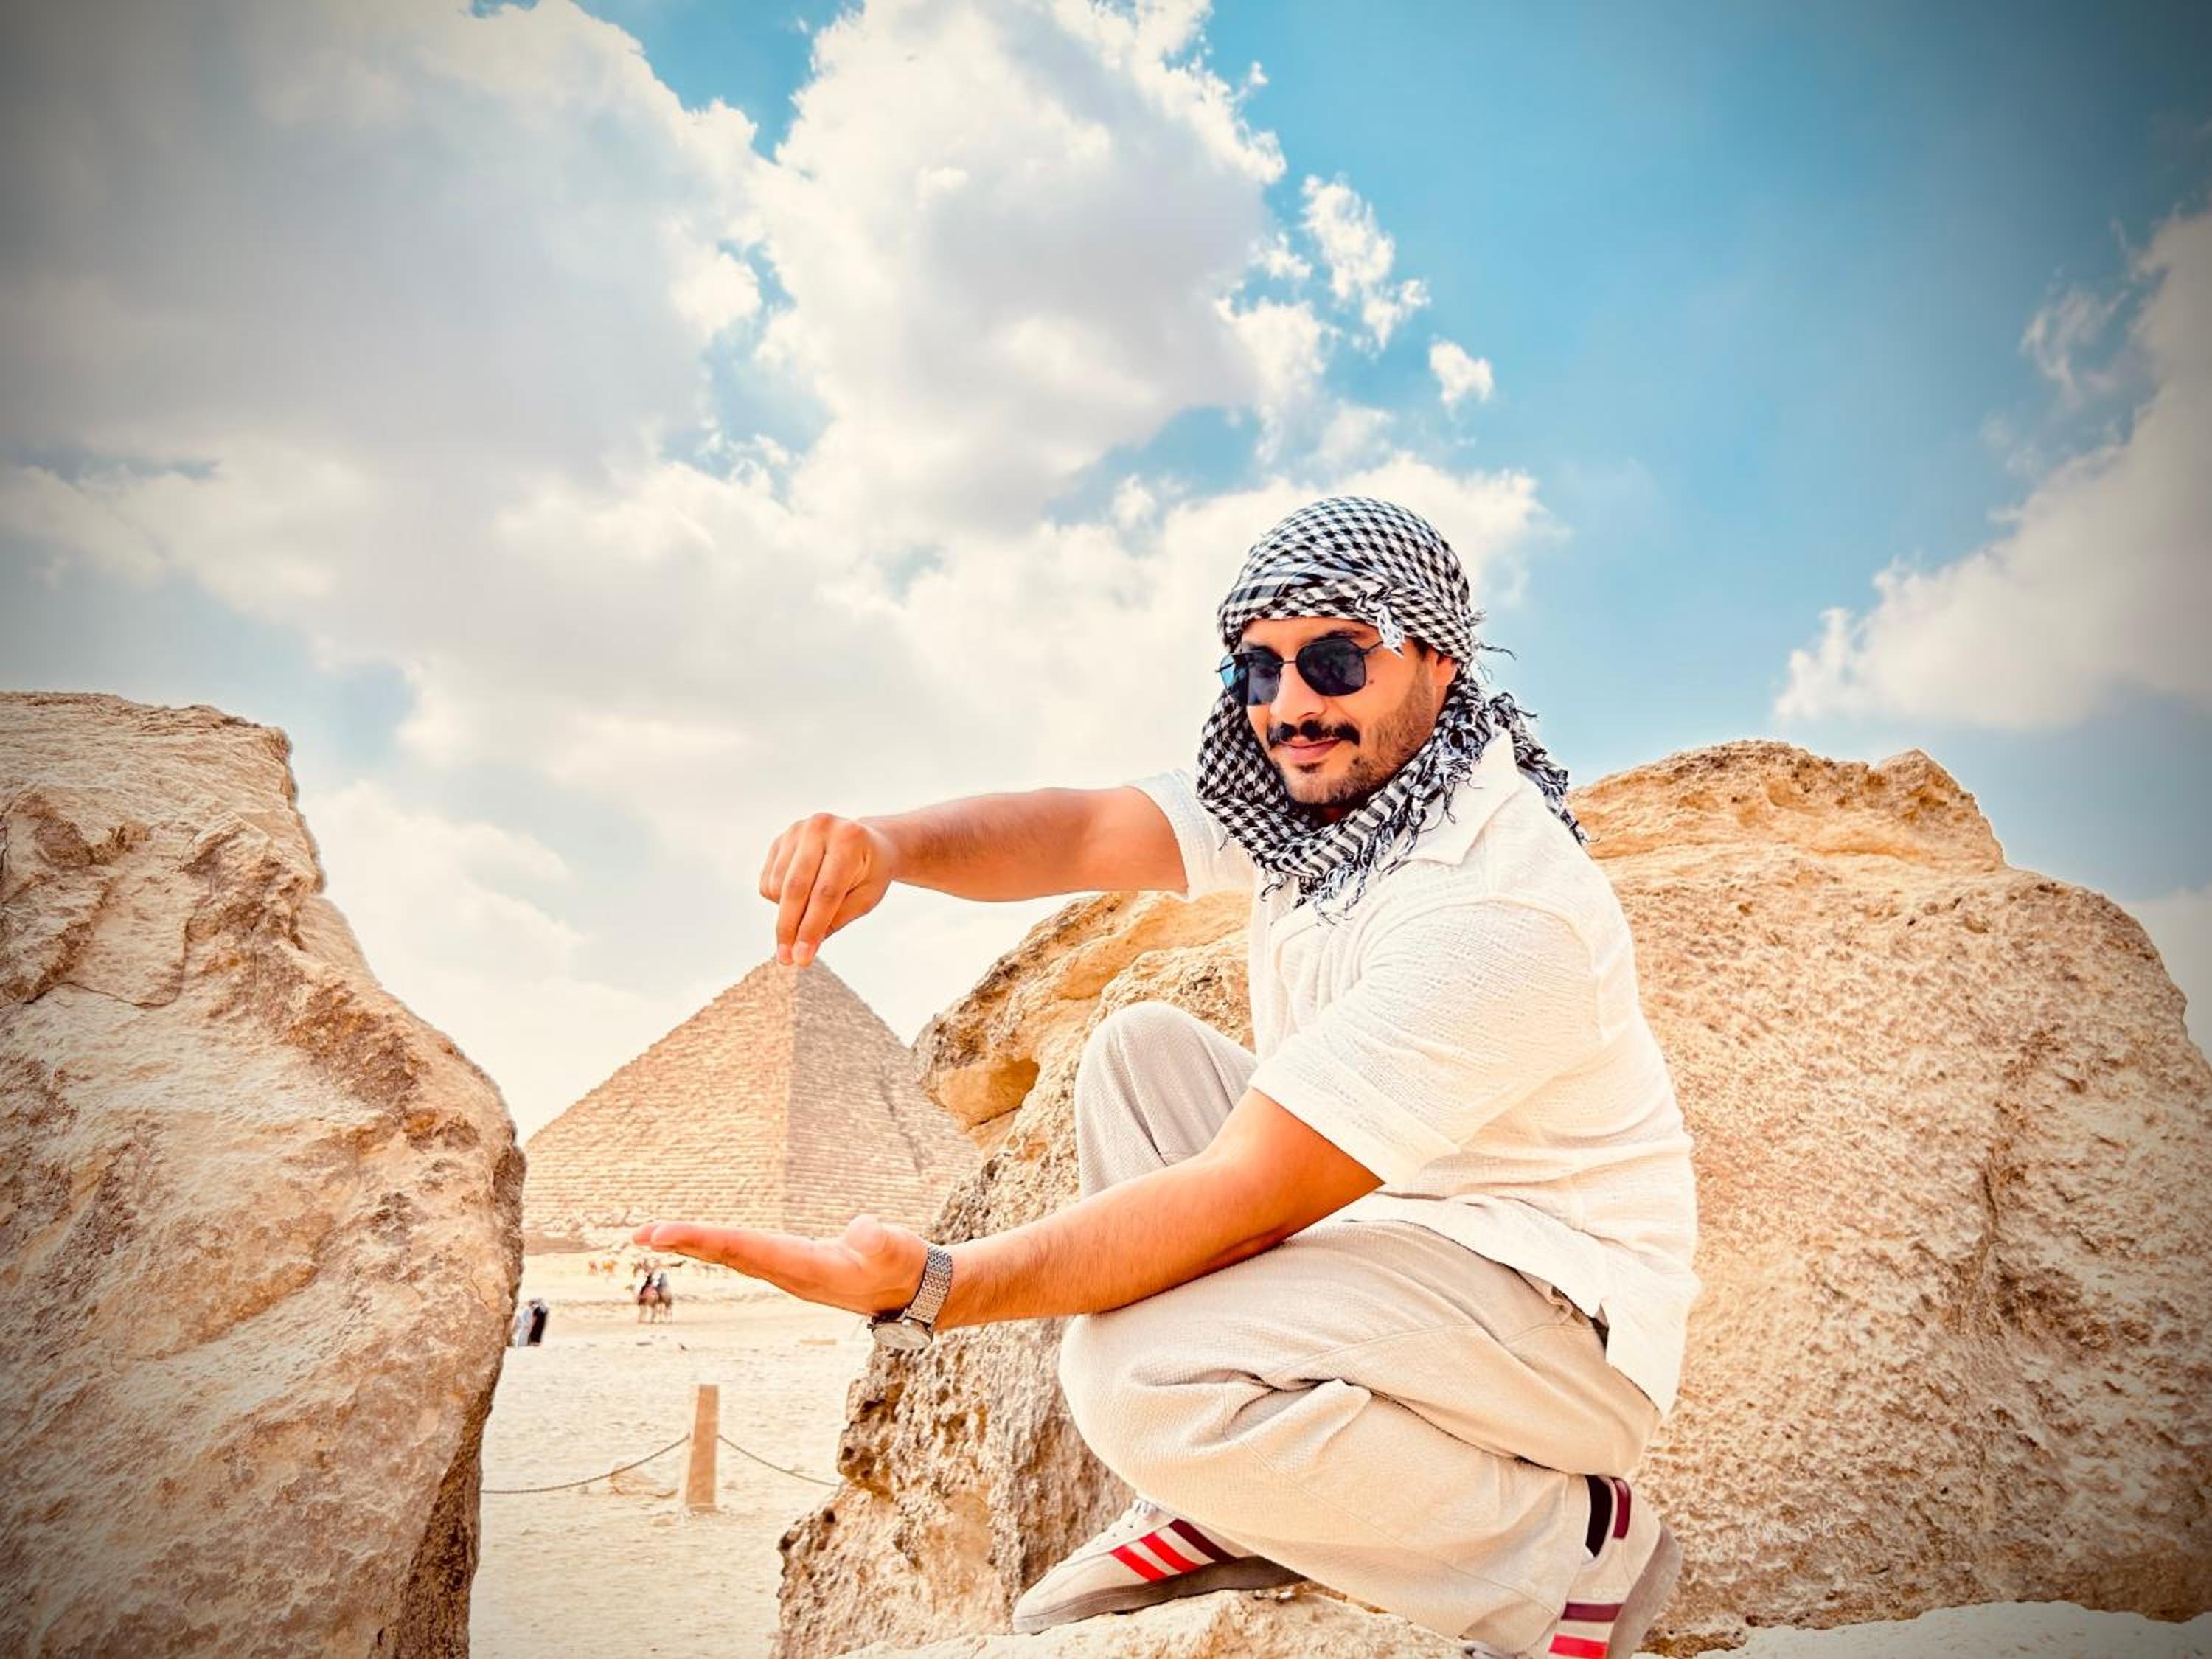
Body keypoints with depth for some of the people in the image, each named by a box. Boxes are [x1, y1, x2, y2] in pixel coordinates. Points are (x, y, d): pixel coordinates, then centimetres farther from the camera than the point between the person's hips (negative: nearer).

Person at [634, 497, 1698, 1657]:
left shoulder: (1501, 904, -28)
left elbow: (1246, 1196, -31)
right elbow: (1082, 830, -8)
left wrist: (930, 1289, -37)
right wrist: (885, 843, -29)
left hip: (1552, 1315, -8)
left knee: (1144, 1373, -30)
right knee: (1144, 1050, 4)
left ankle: (1574, 1543, -5)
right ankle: (1222, 1513, 6)